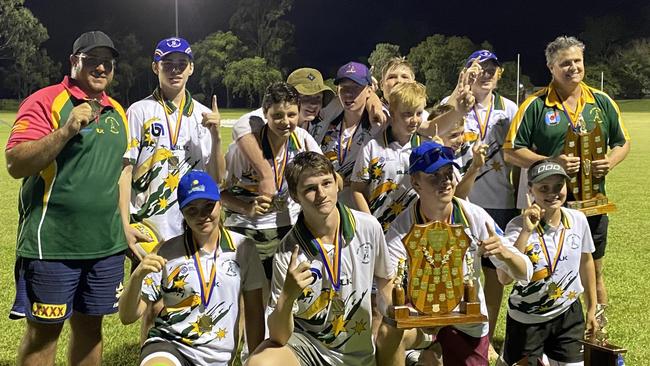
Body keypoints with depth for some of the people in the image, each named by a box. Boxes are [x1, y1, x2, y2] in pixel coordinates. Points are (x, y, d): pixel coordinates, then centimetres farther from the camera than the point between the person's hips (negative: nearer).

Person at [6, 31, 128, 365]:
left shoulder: (117, 112, 13)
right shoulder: (44, 102, -7)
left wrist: (125, 223, 17)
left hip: (107, 243, 6)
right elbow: (15, 164, -15)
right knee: (43, 332, 4)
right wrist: (66, 130, -24)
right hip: (52, 244, -6)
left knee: (90, 326, 14)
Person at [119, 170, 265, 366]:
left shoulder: (243, 248, -1)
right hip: (168, 344, -2)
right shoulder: (167, 252, -4)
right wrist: (137, 277, -23)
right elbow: (127, 316, -5)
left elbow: (254, 313, 6)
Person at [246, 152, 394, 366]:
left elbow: (385, 280, 9)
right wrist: (288, 296, -37)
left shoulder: (369, 227, -11)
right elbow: (278, 336, -20)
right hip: (305, 344, -3)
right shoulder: (288, 253, -20)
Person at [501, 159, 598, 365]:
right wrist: (526, 232, -37)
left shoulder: (578, 220, -9)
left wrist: (592, 308, 15)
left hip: (569, 314, 3)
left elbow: (586, 261, 8)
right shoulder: (518, 226, -21)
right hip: (527, 319, -3)